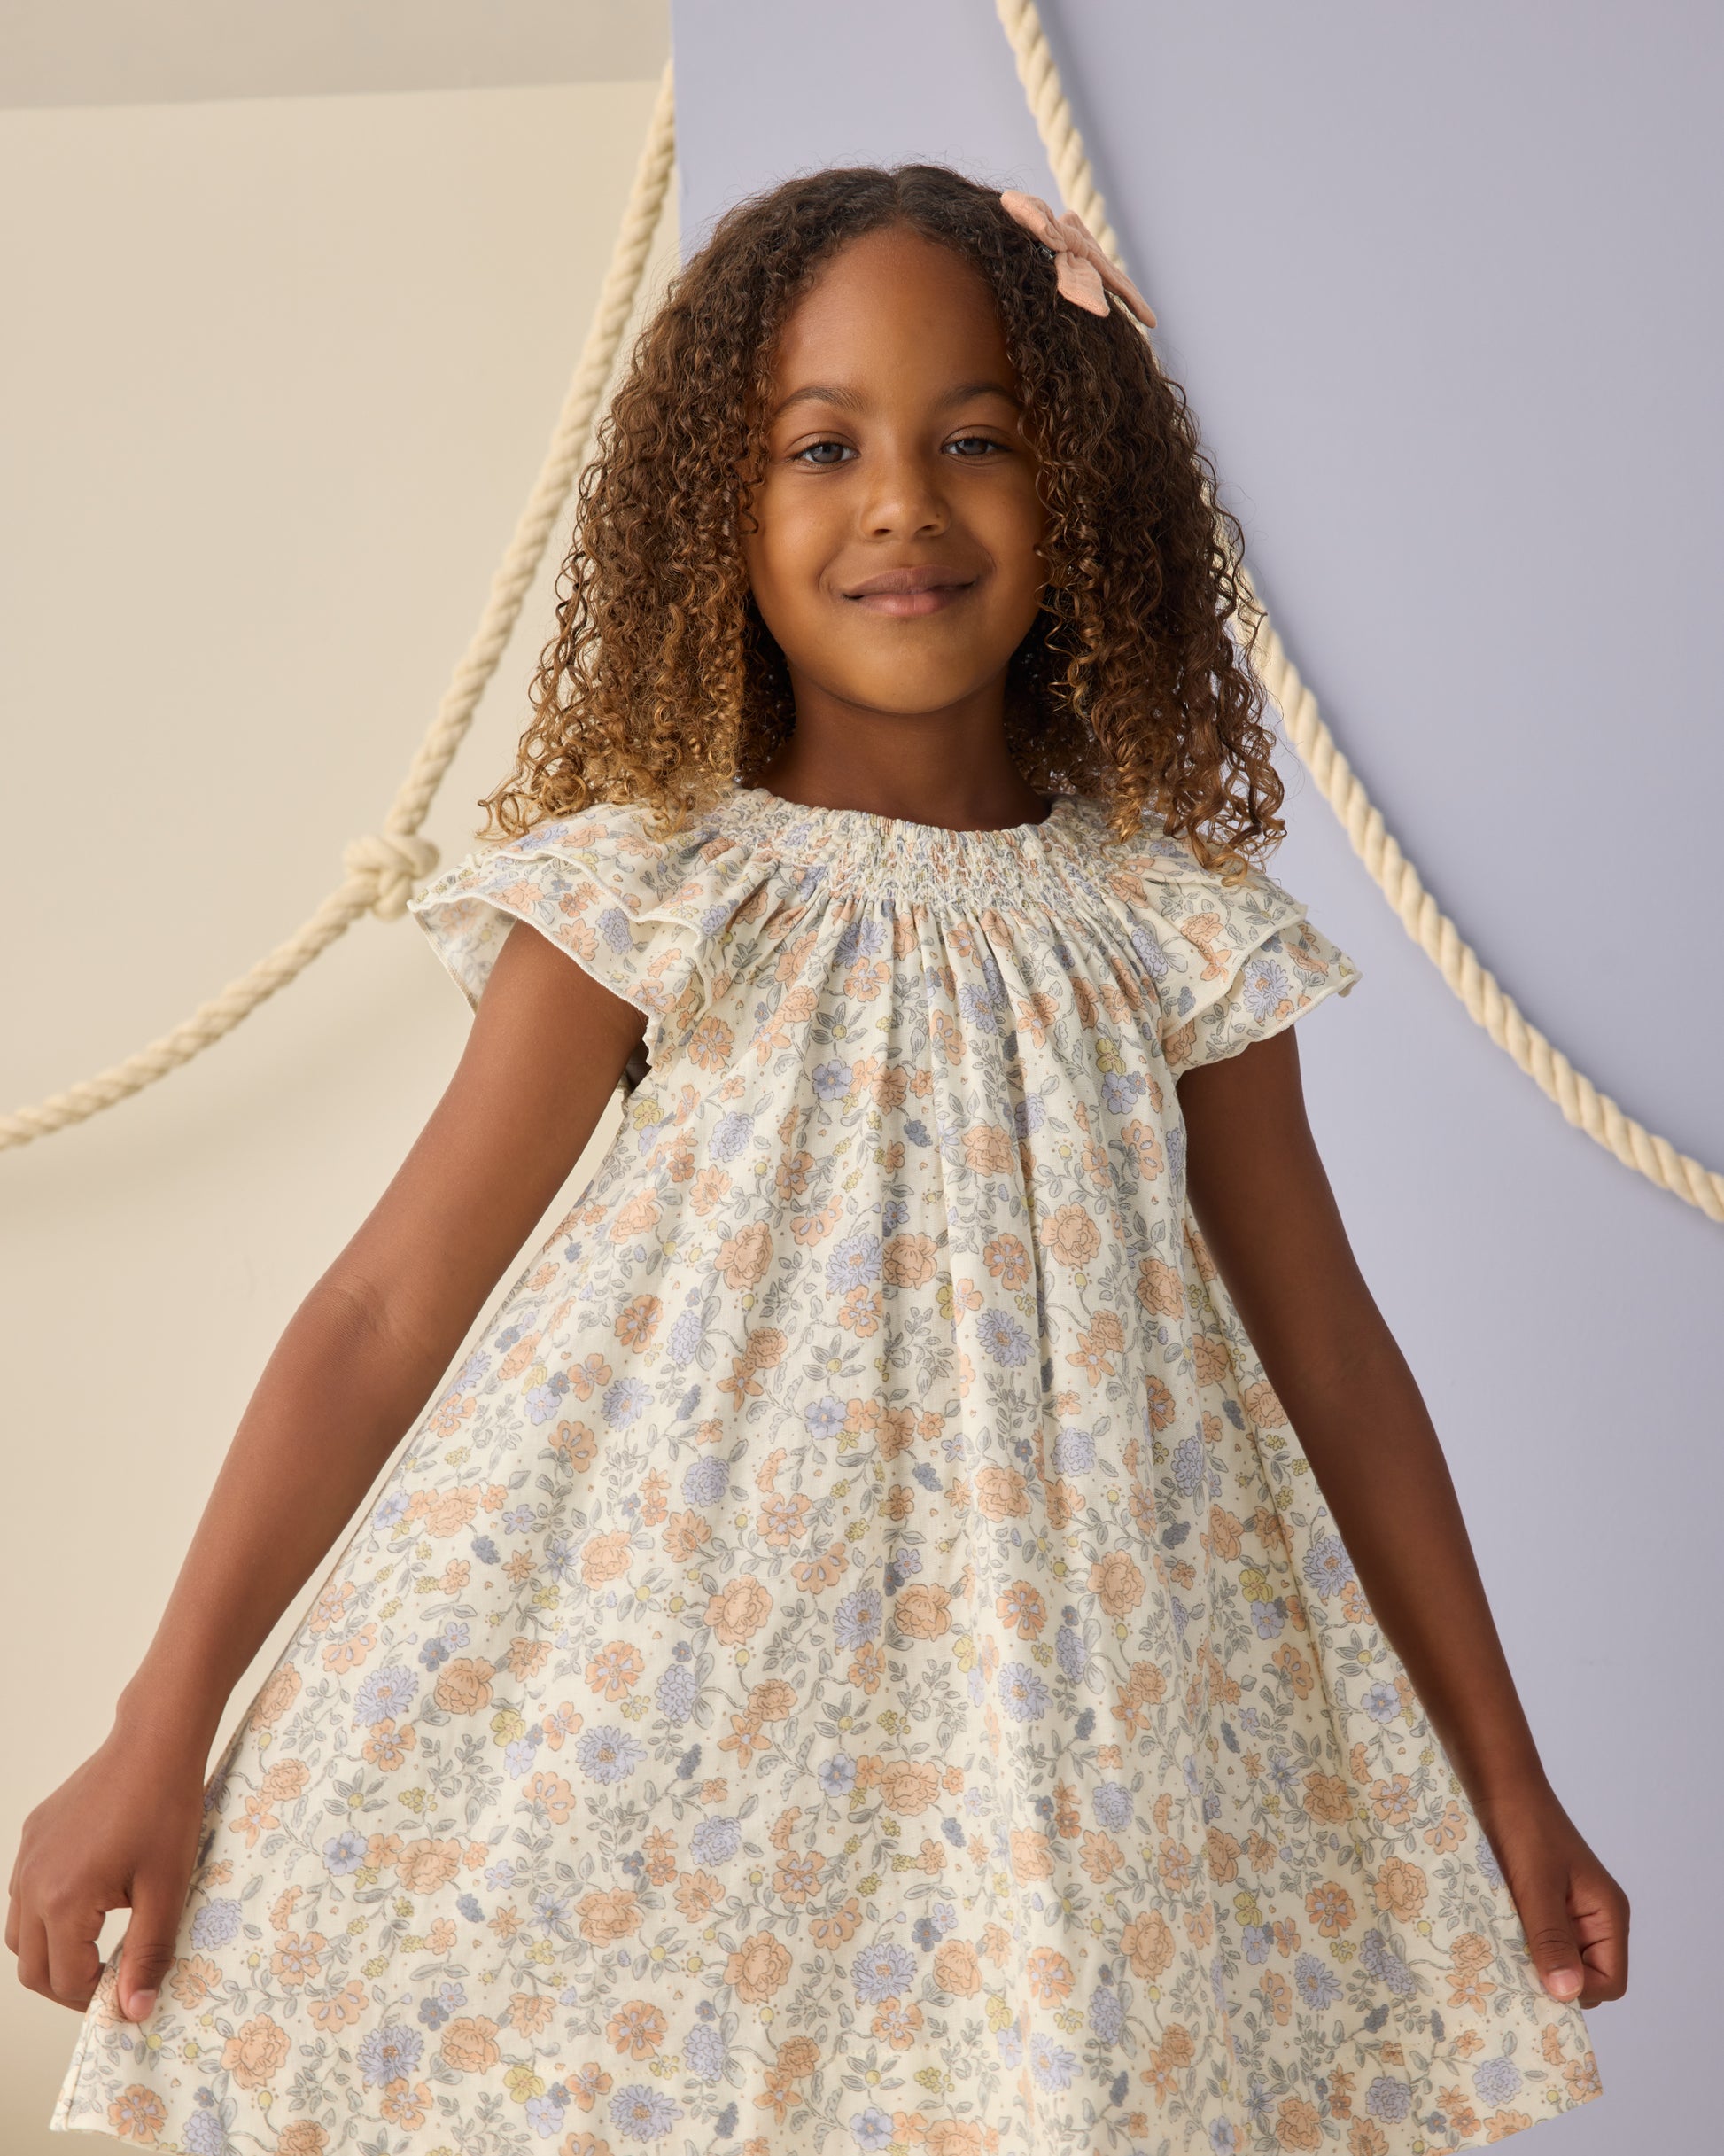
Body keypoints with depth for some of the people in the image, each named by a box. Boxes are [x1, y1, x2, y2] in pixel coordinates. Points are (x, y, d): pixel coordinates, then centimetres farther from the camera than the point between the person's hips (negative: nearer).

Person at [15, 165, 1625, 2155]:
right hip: (677, 1686, -1)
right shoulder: (658, 896, -7)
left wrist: (1504, 1781, 8)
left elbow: (1328, 1357, 5)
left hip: (1067, 1721, 2)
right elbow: (388, 1307, -7)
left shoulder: (1173, 931, -2)